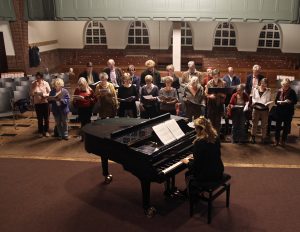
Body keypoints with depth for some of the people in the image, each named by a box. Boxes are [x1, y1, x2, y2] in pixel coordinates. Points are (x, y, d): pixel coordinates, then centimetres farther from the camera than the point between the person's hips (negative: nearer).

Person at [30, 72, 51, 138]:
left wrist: (44, 95, -17)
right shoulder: (33, 84, -2)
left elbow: (49, 93, 0)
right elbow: (31, 94, -8)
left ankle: (46, 131, 22)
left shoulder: (46, 83, -5)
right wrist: (34, 87, -18)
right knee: (40, 118, 7)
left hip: (45, 102, 0)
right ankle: (40, 132, 19)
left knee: (46, 117, 7)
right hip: (37, 103, 0)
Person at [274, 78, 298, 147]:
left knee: (286, 127, 6)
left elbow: (295, 101, -2)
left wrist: (290, 101, -21)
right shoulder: (279, 91, 1)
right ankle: (276, 140, 16)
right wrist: (279, 102, -17)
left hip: (289, 112, -1)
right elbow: (276, 101, 4)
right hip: (279, 111, 1)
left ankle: (283, 141, 19)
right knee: (278, 126, 4)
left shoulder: (292, 92, -4)